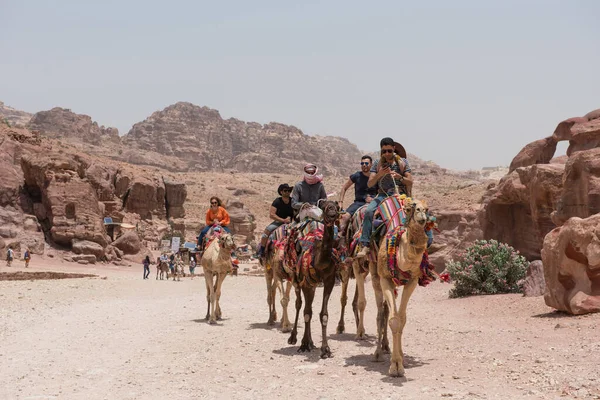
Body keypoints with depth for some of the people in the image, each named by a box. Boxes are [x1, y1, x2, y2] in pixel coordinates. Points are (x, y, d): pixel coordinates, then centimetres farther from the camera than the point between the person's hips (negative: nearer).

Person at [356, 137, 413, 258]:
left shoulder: (403, 162, 9)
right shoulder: (377, 163, 10)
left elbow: (410, 182, 6)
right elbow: (369, 184, 2)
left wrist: (400, 177, -14)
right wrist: (379, 174, -17)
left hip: (400, 194, 0)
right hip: (383, 195, 1)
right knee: (368, 211, -26)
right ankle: (364, 245, -27)